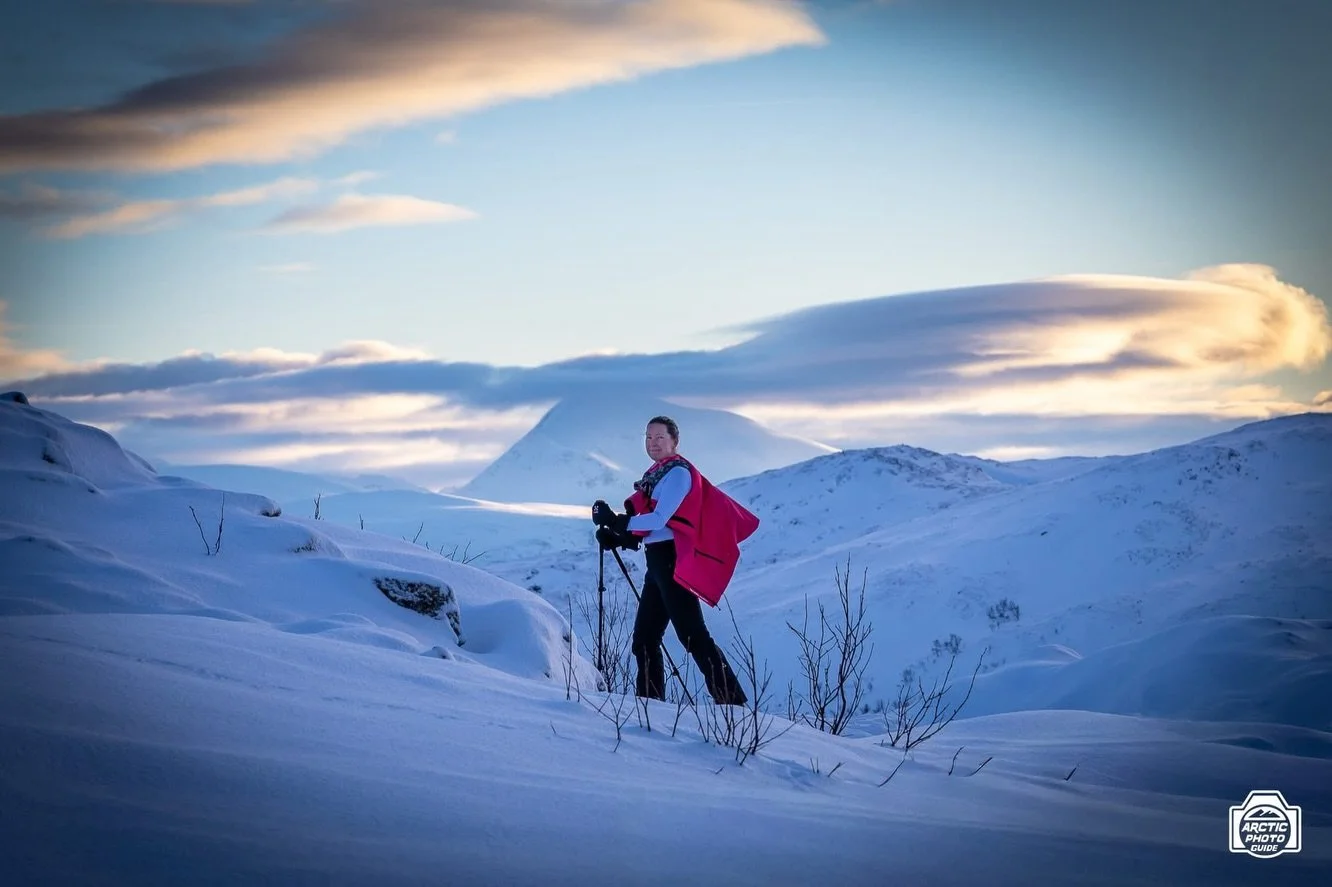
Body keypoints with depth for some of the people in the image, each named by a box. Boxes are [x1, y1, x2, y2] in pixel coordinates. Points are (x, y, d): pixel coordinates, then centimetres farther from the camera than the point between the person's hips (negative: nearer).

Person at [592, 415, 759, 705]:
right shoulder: (657, 473, 19)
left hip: (673, 560, -10)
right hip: (658, 561, 10)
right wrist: (618, 536, 2)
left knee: (692, 634, -14)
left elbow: (659, 520, -19)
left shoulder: (678, 472, -9)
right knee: (644, 639, 11)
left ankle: (733, 702, -16)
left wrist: (616, 521, -20)